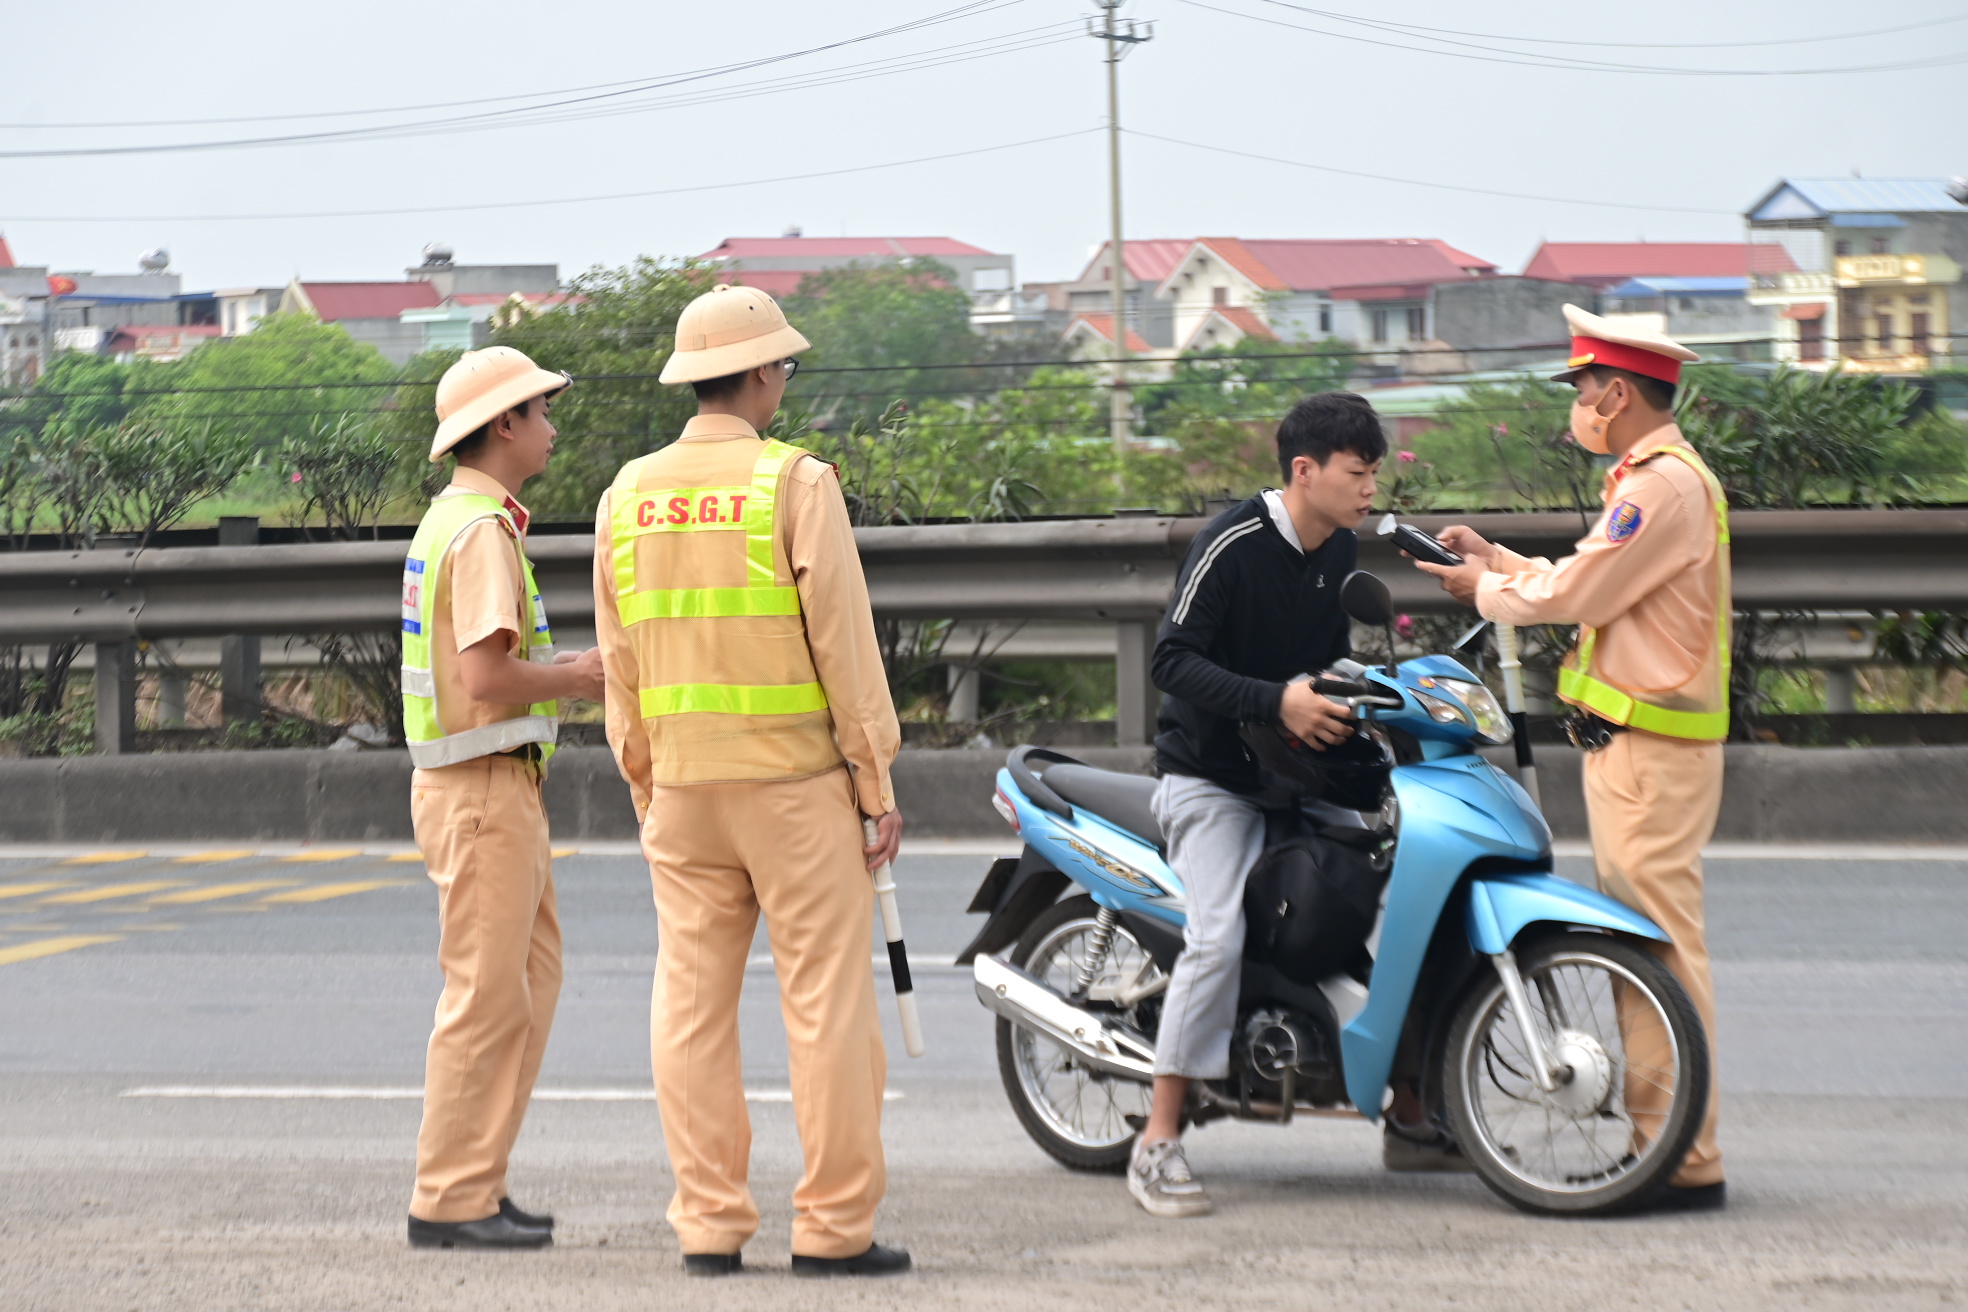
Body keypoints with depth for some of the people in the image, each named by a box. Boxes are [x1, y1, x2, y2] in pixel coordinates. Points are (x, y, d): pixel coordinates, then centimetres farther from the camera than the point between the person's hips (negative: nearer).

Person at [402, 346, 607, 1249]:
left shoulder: (455, 521, 17)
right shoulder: (482, 530, -16)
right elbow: (489, 676, -23)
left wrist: (570, 670, 11)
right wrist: (581, 680, -9)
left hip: (500, 789, 10)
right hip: (482, 788, -10)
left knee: (530, 982, 13)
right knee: (486, 996, -7)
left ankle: (477, 1184, 16)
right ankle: (450, 1201, -3)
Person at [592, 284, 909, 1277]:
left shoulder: (628, 495, 7)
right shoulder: (795, 482, -9)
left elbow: (620, 663, 11)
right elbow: (844, 641, -10)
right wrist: (878, 781, -3)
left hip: (681, 785, 5)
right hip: (794, 779, -5)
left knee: (692, 1003, 6)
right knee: (827, 1001, 0)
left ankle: (708, 1223, 6)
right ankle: (833, 1225, 0)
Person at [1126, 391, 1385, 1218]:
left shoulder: (1341, 552, 8)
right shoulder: (1232, 544, -16)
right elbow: (1173, 660, -21)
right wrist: (1276, 701, -31)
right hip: (1212, 777, -7)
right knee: (1221, 936, -24)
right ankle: (1157, 1143, -20)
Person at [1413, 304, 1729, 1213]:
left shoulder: (1666, 487, -15)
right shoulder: (1648, 481, 19)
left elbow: (1573, 595, -15)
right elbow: (1587, 592, 22)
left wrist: (1486, 589, 1)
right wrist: (1497, 560, 22)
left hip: (1650, 752, -11)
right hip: (1628, 750, 11)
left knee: (1661, 945, -10)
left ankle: (1691, 1161, -10)